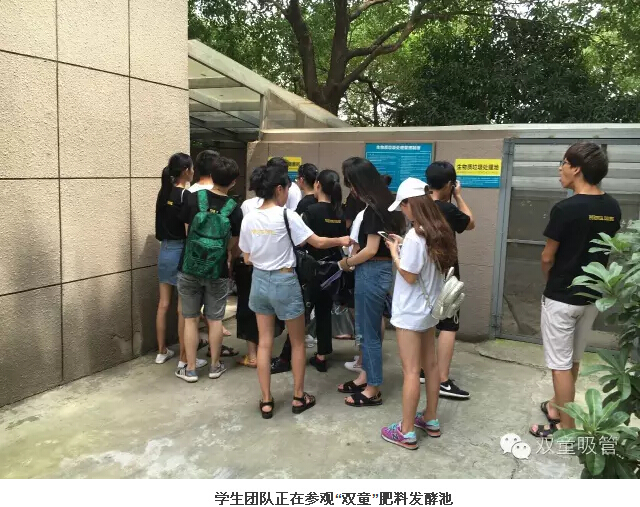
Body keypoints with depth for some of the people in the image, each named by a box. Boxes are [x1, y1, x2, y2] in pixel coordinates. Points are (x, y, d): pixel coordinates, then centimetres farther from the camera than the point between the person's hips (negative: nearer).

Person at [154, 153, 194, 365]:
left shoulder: (164, 192, 6)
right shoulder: (186, 195, -15)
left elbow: (167, 221, 12)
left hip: (164, 250, 7)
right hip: (181, 251, -7)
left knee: (163, 303, 13)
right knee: (183, 307, 1)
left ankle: (162, 351, 25)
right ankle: (184, 358, 9)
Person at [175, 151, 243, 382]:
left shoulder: (194, 198, -9)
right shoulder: (234, 209, -9)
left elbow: (186, 227, 7)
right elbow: (232, 244, -1)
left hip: (190, 268, 0)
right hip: (217, 271, 0)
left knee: (190, 318, 9)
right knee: (215, 319, 11)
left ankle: (190, 369, 15)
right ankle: (215, 366, 22)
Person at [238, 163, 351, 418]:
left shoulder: (249, 219, -1)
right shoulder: (287, 215, -15)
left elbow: (247, 259, 5)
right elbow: (318, 242, -10)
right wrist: (342, 240, 7)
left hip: (259, 281, 5)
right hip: (284, 282, -5)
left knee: (264, 343, 11)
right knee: (298, 342, 14)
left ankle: (266, 402, 18)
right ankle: (299, 397, 24)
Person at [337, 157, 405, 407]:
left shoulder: (373, 210, -19)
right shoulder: (383, 204, 8)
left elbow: (371, 250, -21)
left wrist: (347, 262, -7)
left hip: (371, 273, -9)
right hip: (376, 271, 9)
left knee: (369, 331, 2)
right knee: (366, 327, 19)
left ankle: (373, 390, 14)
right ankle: (366, 377, 32)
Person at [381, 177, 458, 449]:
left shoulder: (414, 235, -24)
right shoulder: (438, 232, 3)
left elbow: (409, 276, -19)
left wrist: (394, 251, -8)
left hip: (411, 312, -9)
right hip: (429, 308, 9)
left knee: (411, 371, -1)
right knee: (430, 364, 17)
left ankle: (406, 432, 10)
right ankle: (431, 420, 31)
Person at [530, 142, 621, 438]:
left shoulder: (565, 209, -21)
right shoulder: (612, 209, 0)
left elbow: (548, 257, -12)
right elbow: (604, 248, 11)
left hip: (562, 297, -7)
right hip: (592, 295, 7)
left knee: (560, 363, 5)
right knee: (572, 359, 21)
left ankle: (567, 428, 14)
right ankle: (558, 407, 37)